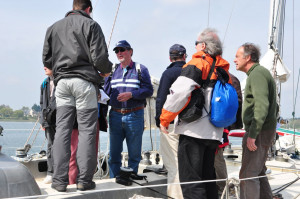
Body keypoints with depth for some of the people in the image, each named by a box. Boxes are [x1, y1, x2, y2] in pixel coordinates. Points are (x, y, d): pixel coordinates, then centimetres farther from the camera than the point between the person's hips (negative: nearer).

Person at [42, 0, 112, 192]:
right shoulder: (90, 24, 2)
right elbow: (99, 58, -7)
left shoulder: (54, 27, 17)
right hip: (84, 80, -4)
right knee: (87, 130, -1)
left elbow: (47, 59, 16)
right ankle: (84, 179, -2)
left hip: (62, 82, 4)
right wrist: (107, 70, 13)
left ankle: (60, 180, 2)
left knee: (62, 129, 5)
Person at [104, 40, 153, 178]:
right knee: (114, 154, 6)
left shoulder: (140, 69, 3)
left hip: (134, 116, -3)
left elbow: (149, 90, -6)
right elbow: (106, 92, 14)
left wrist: (131, 94, -17)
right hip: (115, 115, 3)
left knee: (134, 154, 4)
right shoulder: (112, 70, 15)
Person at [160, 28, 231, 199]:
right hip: (214, 133, 8)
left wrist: (164, 119, -9)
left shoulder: (196, 64, -7)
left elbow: (179, 92, -19)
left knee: (190, 181, -6)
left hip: (194, 132, -8)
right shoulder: (223, 70, 16)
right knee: (208, 179, 16)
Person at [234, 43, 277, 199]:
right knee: (258, 172, 17)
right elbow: (274, 107, 24)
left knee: (248, 175, -10)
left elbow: (262, 105, -25)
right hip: (265, 131, 11)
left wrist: (252, 134, -26)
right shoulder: (262, 73, 20)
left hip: (259, 133, -11)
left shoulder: (257, 73, -13)